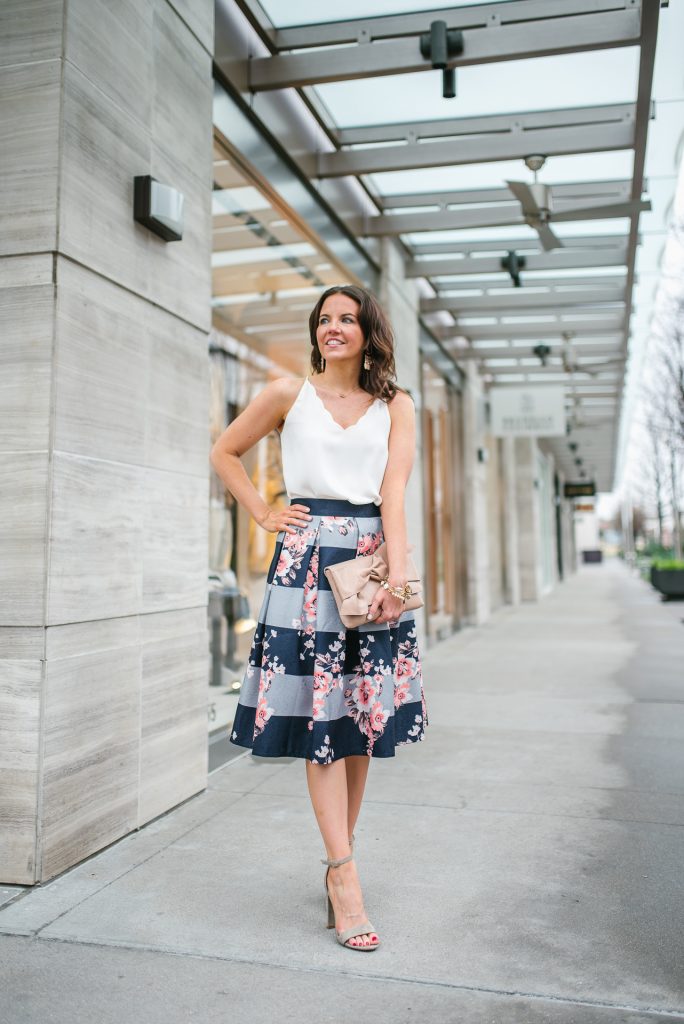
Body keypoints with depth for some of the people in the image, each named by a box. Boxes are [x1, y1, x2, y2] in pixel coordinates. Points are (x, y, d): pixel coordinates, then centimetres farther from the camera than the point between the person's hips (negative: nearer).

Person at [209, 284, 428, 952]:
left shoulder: (396, 407, 9)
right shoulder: (288, 395, 7)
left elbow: (394, 495, -3)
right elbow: (224, 453, 16)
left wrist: (398, 575, -14)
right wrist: (264, 515, 5)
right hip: (307, 561, -2)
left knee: (363, 720, 4)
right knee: (319, 719, -5)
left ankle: (339, 861, 19)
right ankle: (345, 877, 0)